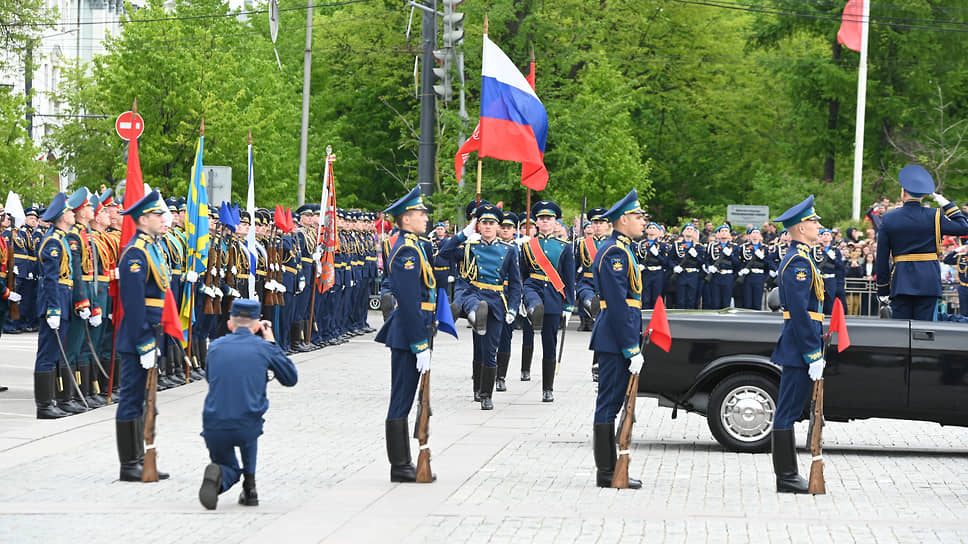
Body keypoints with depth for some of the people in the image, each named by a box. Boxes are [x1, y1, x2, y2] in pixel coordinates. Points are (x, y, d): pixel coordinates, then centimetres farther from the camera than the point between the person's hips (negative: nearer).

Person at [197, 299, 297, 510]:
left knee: (230, 470, 28)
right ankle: (249, 487, 26)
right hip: (247, 429, -1)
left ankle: (219, 476, -12)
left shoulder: (215, 346, 7)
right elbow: (291, 379, 15)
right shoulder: (264, 348, 2)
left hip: (214, 430, 1)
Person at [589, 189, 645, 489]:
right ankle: (607, 473, -3)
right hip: (615, 340, -10)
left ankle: (610, 469, 17)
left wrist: (633, 345, 20)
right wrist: (632, 349, -21)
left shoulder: (620, 250, 18)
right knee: (609, 403, -6)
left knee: (611, 402, 12)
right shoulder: (616, 253, -15)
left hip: (613, 341, 10)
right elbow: (618, 305, -20)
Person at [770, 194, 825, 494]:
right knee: (788, 413, -6)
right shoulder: (798, 262, -15)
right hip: (799, 349, -11)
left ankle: (788, 476, 17)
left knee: (788, 411, 12)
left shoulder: (798, 259, 18)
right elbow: (800, 312, -21)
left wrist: (815, 353, 21)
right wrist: (813, 355, -21)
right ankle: (787, 478, -3)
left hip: (796, 349, 11)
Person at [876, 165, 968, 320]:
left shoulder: (888, 219, 2)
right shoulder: (934, 217, -4)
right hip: (928, 283, -1)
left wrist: (882, 290, 9)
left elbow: (882, 259, 4)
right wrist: (947, 205, 9)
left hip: (900, 282, 1)